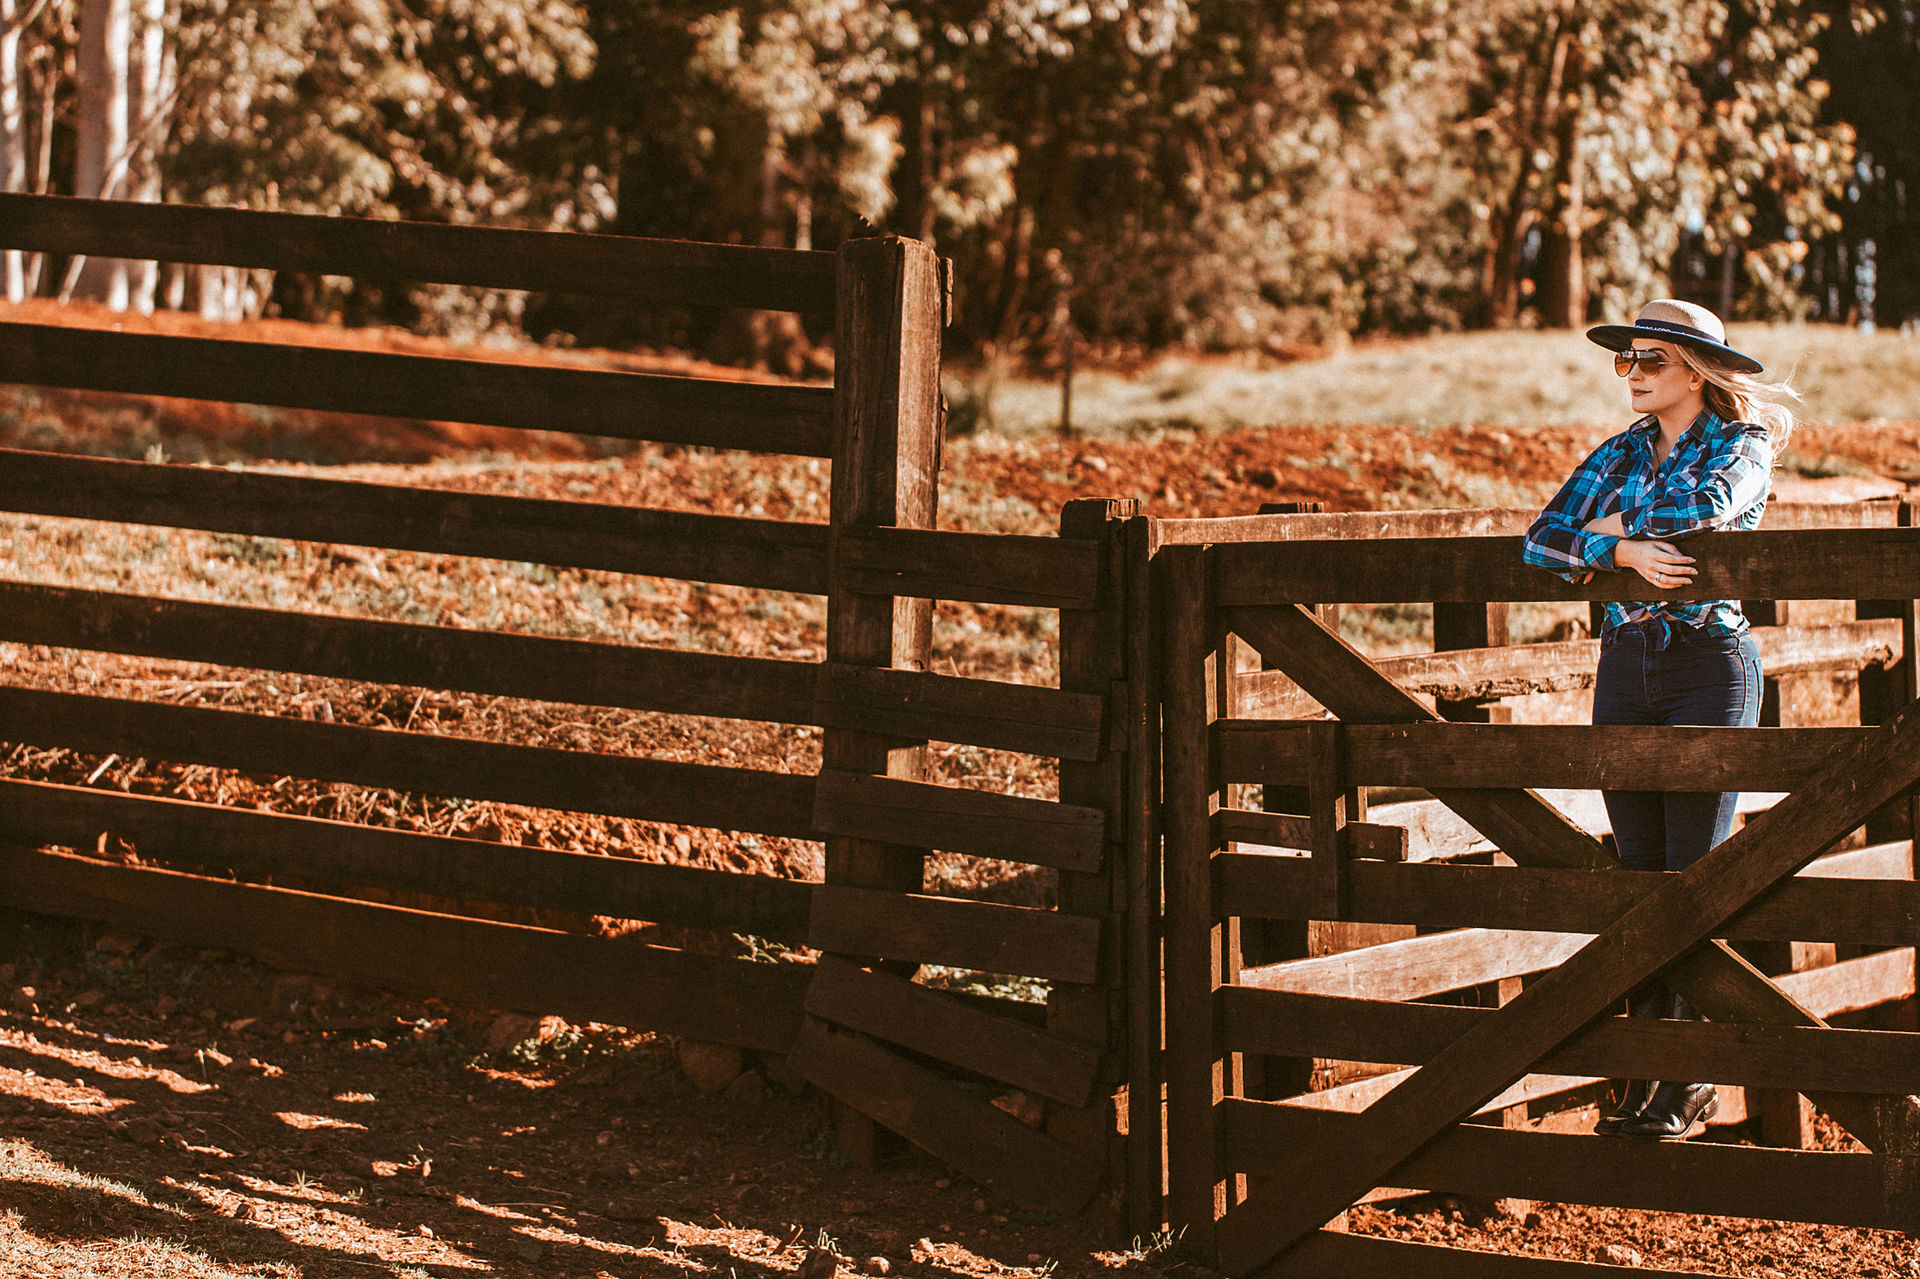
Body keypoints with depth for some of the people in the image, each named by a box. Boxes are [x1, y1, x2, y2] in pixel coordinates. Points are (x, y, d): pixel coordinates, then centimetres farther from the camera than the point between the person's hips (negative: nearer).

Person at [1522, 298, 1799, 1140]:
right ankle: (1645, 1077, 9)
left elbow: (1701, 508, -24)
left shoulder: (1742, 446, -1)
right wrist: (1623, 551, -17)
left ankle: (1688, 1088, 0)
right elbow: (1542, 541, 0)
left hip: (1709, 666, -5)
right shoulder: (1619, 454, 12)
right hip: (1625, 667, 5)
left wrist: (1612, 523, -8)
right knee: (1638, 876, 4)